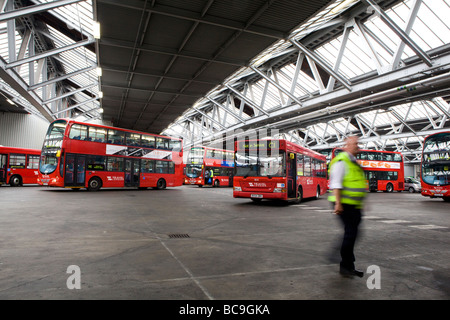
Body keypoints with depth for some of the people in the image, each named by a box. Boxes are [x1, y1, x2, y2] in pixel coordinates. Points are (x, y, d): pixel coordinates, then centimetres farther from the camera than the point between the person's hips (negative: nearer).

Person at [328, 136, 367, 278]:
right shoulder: (341, 161, -11)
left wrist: (361, 203, 24)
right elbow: (335, 184, -19)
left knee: (352, 234, 12)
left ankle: (348, 266, 24)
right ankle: (345, 266, 6)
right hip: (344, 204, -9)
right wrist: (338, 203, -25)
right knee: (350, 234, -7)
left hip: (354, 206, 9)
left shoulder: (354, 162, 19)